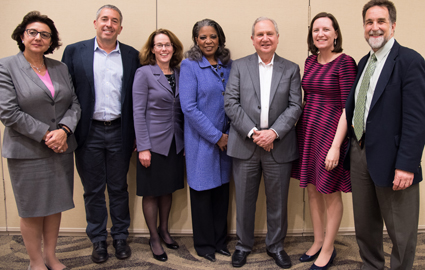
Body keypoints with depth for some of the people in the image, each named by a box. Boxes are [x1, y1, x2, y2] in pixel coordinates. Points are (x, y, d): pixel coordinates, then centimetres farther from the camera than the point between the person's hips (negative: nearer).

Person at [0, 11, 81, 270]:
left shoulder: (60, 68, 9)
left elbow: (74, 104, 7)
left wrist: (63, 130, -11)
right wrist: (45, 134, -15)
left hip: (61, 149, 4)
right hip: (28, 152, -4)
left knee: (55, 205, 13)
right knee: (32, 210, 8)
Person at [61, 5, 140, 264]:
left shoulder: (132, 56, 4)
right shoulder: (75, 51, 2)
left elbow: (136, 97, 4)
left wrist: (135, 135, 1)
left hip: (119, 132, 1)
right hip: (89, 132, 0)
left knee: (119, 188, 12)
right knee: (93, 190, 11)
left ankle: (120, 237, 28)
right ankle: (98, 240, 26)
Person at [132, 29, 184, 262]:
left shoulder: (179, 73, 6)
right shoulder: (144, 73, -7)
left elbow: (181, 110, 9)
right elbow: (138, 112, -11)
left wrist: (184, 141, 5)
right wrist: (143, 147, -15)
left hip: (175, 142, 5)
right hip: (153, 142, -4)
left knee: (168, 189, 16)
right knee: (151, 192, 8)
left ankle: (164, 230, 36)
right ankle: (154, 237, 25)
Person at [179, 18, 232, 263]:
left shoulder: (228, 66, 7)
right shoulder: (189, 66, -7)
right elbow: (189, 107, -14)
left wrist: (229, 134, -3)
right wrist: (216, 136, -13)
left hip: (225, 139, 4)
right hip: (202, 140, -4)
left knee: (222, 190, 12)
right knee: (203, 191, 7)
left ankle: (220, 240, 30)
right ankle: (204, 244, 25)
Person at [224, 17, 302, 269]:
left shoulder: (291, 69, 7)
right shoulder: (239, 66, 6)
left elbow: (295, 106, 0)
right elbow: (231, 103, -2)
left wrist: (274, 132, -13)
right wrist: (252, 132, -12)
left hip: (279, 146, 1)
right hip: (245, 145, 0)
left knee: (278, 201, 10)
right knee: (244, 200, 9)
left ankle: (276, 246, 30)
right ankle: (244, 245, 28)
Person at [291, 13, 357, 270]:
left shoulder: (345, 62, -12)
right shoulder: (310, 61, 9)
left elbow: (348, 108, -15)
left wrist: (336, 146, -19)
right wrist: (301, 130, 11)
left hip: (330, 131, -7)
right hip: (307, 131, 7)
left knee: (330, 193, 6)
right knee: (312, 190, 15)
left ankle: (328, 249, 23)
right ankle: (318, 242, 31)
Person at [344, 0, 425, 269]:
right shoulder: (364, 62, 13)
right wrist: (352, 148, 8)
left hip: (390, 158, -7)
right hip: (359, 153, 7)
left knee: (401, 231, 9)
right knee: (365, 225, 19)